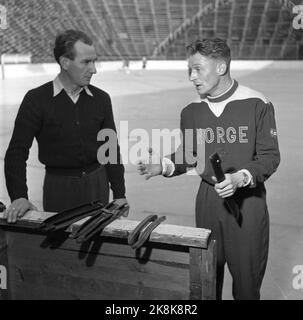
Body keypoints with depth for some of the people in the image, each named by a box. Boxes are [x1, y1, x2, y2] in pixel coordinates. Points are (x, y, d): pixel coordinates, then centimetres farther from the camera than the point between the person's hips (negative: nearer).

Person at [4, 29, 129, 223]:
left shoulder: (101, 99, 3)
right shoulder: (37, 100, -7)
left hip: (97, 183, 3)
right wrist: (19, 196, -16)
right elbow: (17, 151, -6)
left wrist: (119, 195, 4)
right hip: (59, 185, -2)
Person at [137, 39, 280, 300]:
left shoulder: (257, 105, -9)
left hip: (247, 199, -3)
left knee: (246, 273, 7)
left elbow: (269, 156, -8)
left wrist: (240, 178, -23)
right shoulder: (192, 112, 3)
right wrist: (163, 165, -7)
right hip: (208, 198, 3)